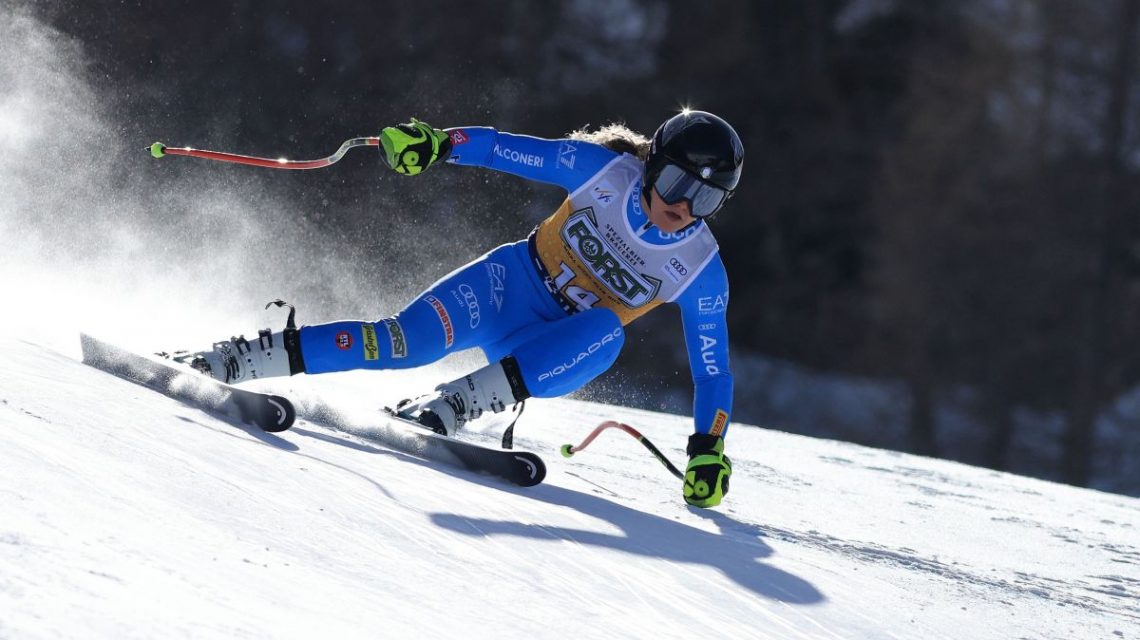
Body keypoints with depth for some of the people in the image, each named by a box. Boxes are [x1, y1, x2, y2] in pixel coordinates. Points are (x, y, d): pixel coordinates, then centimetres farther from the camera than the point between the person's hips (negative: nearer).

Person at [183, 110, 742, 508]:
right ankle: (236, 360, -24)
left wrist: (707, 451, -14)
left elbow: (712, 370, -5)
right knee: (410, 340, -27)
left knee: (607, 334, -35)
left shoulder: (701, 271, -12)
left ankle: (446, 408, -37)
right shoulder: (607, 169, -14)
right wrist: (438, 143, -26)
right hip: (513, 283, -1)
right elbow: (509, 150, -11)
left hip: (560, 350, 1)